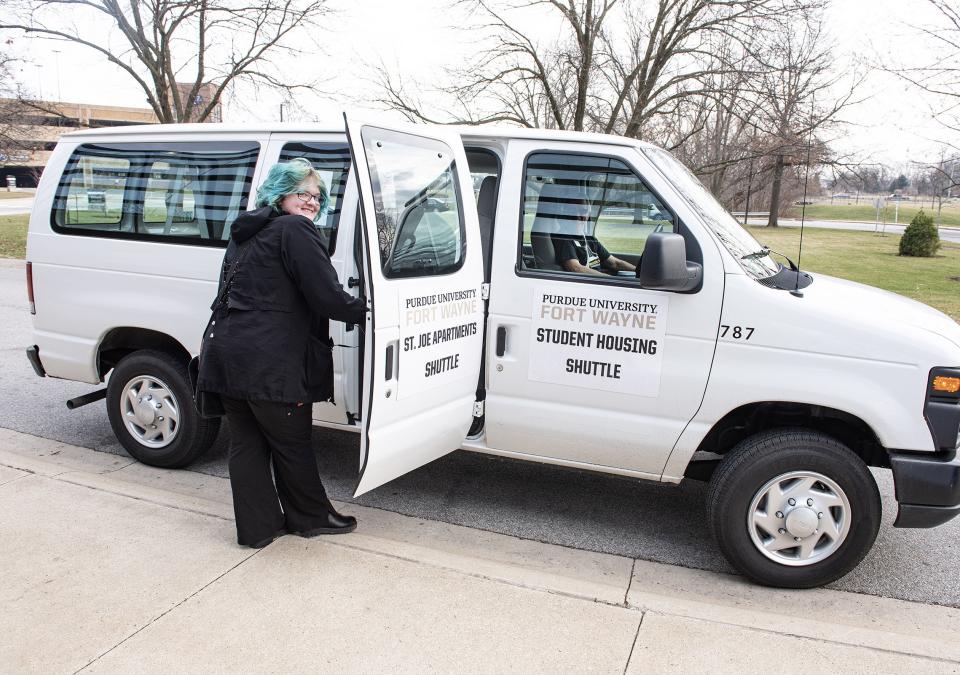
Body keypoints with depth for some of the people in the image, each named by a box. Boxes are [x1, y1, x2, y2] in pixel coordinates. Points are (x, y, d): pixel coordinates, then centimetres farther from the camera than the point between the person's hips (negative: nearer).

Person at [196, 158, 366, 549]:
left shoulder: (246, 233, 20)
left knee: (246, 443, 13)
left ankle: (256, 527, 22)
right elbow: (326, 295, -15)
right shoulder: (295, 230, -9)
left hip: (225, 353, 9)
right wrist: (365, 310, 0)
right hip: (268, 362, -9)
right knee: (292, 443, 7)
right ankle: (311, 517, 24)